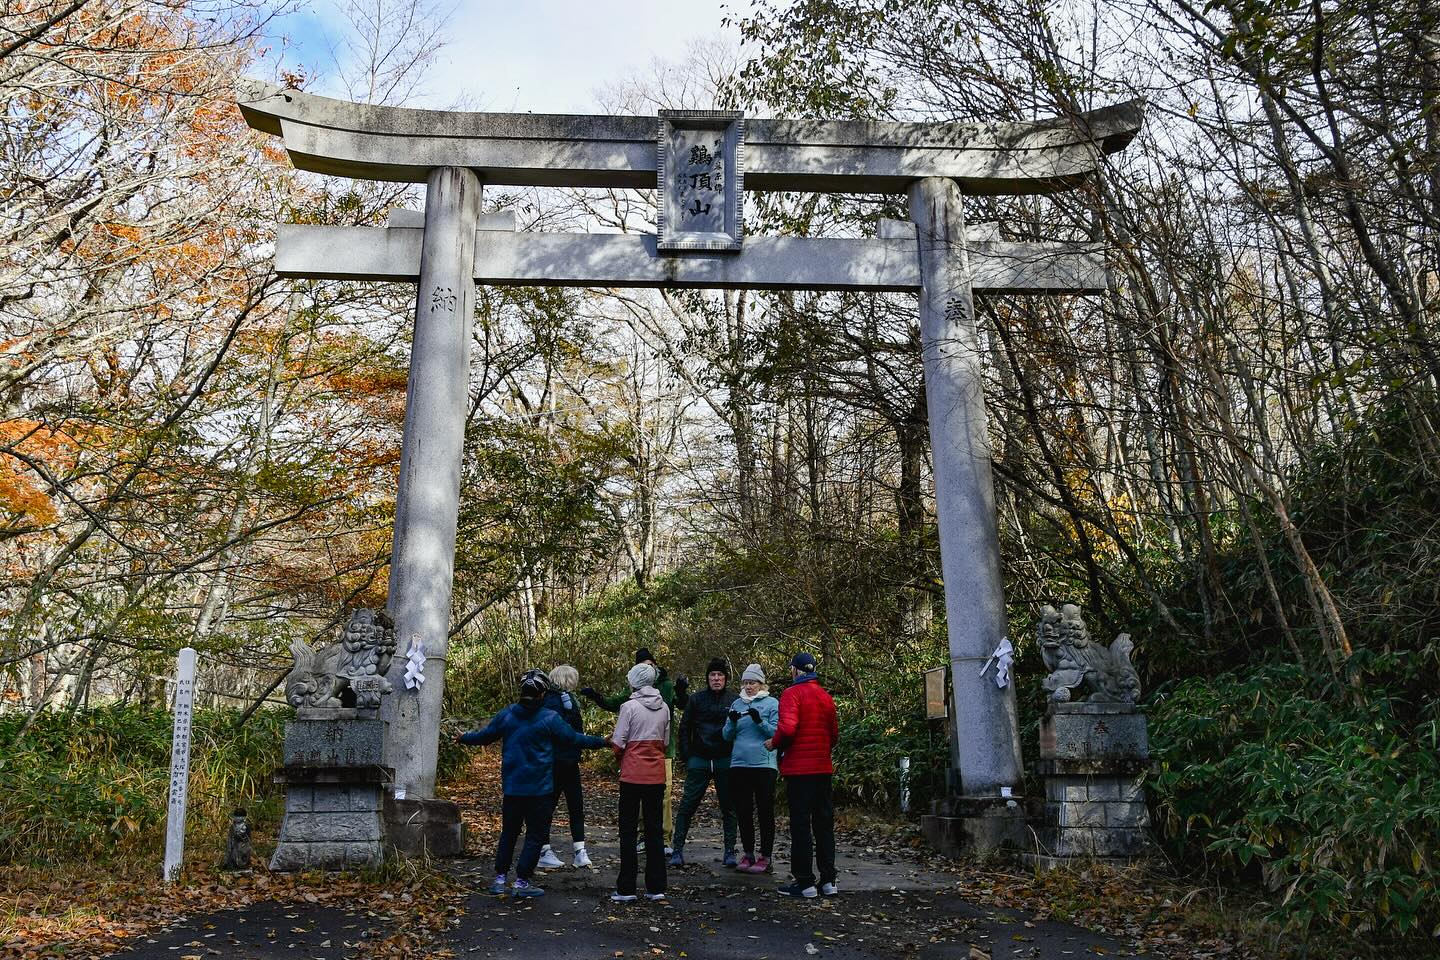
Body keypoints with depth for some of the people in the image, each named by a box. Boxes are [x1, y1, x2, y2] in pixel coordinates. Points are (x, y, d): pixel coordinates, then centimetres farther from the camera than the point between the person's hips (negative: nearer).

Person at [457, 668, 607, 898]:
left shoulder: (506, 714, 1)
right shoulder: (550, 718, -11)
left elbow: (485, 736, 11)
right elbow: (574, 739, -5)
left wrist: (463, 737, 31)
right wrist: (602, 742, 7)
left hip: (511, 787, 5)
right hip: (540, 789, -4)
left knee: (509, 832, 17)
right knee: (535, 835, 5)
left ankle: (499, 878, 18)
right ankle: (522, 882, 4)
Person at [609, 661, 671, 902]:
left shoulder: (630, 706, -11)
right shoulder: (664, 708, 5)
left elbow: (618, 744, -10)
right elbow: (665, 742, 12)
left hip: (633, 774, -4)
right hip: (657, 775, 4)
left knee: (628, 830, 4)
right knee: (655, 829, 11)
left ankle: (626, 889, 7)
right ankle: (656, 887, 13)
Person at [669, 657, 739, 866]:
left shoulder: (734, 700, 2)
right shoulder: (696, 699, 5)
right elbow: (685, 728, 9)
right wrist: (686, 756, 1)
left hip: (725, 761, 0)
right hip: (699, 760, 1)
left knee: (728, 807, 5)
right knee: (687, 806, -1)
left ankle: (730, 851, 14)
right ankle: (678, 849, 6)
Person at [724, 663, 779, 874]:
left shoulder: (772, 703, 0)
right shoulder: (737, 704, 12)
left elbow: (777, 732, -8)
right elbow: (727, 736, 9)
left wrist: (760, 721, -22)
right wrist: (732, 722, -10)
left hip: (764, 764, -4)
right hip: (739, 764, 4)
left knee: (765, 811, 1)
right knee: (743, 811, 9)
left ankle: (765, 857, 8)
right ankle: (748, 853, 20)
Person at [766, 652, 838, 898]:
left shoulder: (792, 693, -10)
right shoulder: (825, 696, 11)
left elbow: (787, 728, -23)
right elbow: (834, 734, 13)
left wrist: (774, 744, -5)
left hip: (799, 768, -6)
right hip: (823, 768, 6)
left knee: (800, 824, 0)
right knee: (824, 823, 11)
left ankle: (805, 882, 2)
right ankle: (828, 880, 14)